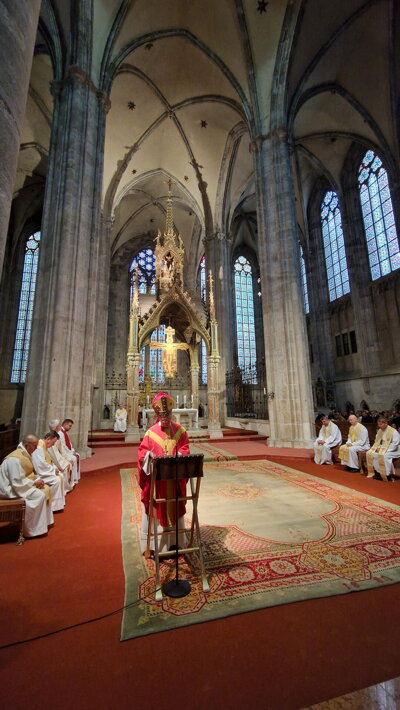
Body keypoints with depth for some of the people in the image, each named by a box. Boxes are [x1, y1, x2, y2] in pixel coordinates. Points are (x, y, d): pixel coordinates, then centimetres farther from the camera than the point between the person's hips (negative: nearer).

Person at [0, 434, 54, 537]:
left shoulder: (24, 454, 3)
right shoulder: (15, 459, -27)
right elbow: (18, 482, -28)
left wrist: (37, 479, -2)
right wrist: (34, 483, -18)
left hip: (18, 483, 10)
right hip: (11, 489, -10)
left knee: (45, 489, 4)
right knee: (39, 495, -21)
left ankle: (45, 521, 13)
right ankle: (33, 530, -8)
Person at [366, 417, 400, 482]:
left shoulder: (393, 431, -16)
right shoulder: (379, 431, 6)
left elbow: (395, 444, -20)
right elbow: (377, 442, 15)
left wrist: (384, 449, -23)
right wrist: (378, 448, -6)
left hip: (393, 450, -7)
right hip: (382, 448, 7)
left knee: (382, 455, -36)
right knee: (369, 453, -13)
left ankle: (385, 475, -21)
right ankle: (375, 472, -6)